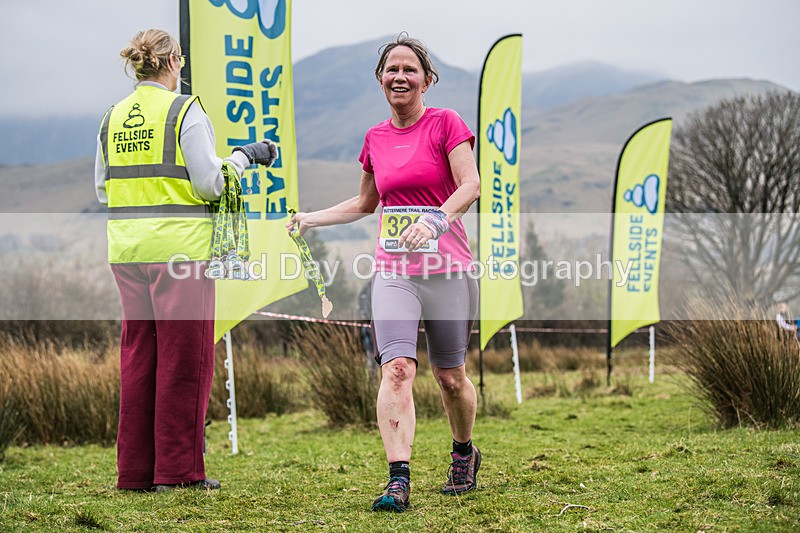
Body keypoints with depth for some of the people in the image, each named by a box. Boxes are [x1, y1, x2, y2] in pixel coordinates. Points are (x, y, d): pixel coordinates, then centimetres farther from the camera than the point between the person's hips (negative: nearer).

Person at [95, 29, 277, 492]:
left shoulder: (112, 119, 9)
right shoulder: (186, 111, -8)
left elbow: (103, 189, 14)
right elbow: (210, 183, -10)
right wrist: (244, 156, 5)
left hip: (127, 247, 6)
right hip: (179, 245, -6)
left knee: (137, 355, 11)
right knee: (183, 359, 1)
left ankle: (135, 470, 13)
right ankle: (178, 468, 3)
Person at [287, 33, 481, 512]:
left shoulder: (445, 123, -2)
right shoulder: (376, 138, 13)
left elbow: (471, 186, -13)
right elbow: (364, 204, 26)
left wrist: (435, 221, -28)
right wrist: (311, 218, 17)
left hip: (448, 270, -3)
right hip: (393, 271, 3)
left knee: (450, 376, 6)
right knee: (397, 368, -15)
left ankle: (464, 454, 34)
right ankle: (399, 481, -21)